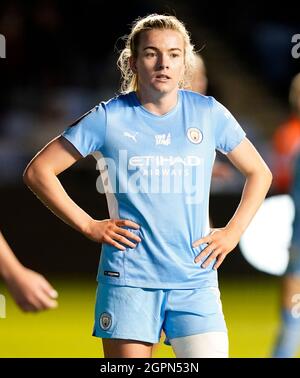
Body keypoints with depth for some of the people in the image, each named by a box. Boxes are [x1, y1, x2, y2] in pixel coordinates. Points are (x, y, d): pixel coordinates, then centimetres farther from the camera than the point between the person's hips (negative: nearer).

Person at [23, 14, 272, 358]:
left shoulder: (208, 113, 6)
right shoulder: (109, 118, 0)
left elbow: (259, 173, 19)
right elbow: (37, 172, 3)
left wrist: (232, 233, 7)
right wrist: (88, 226, -3)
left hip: (195, 280, 2)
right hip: (127, 279, -2)